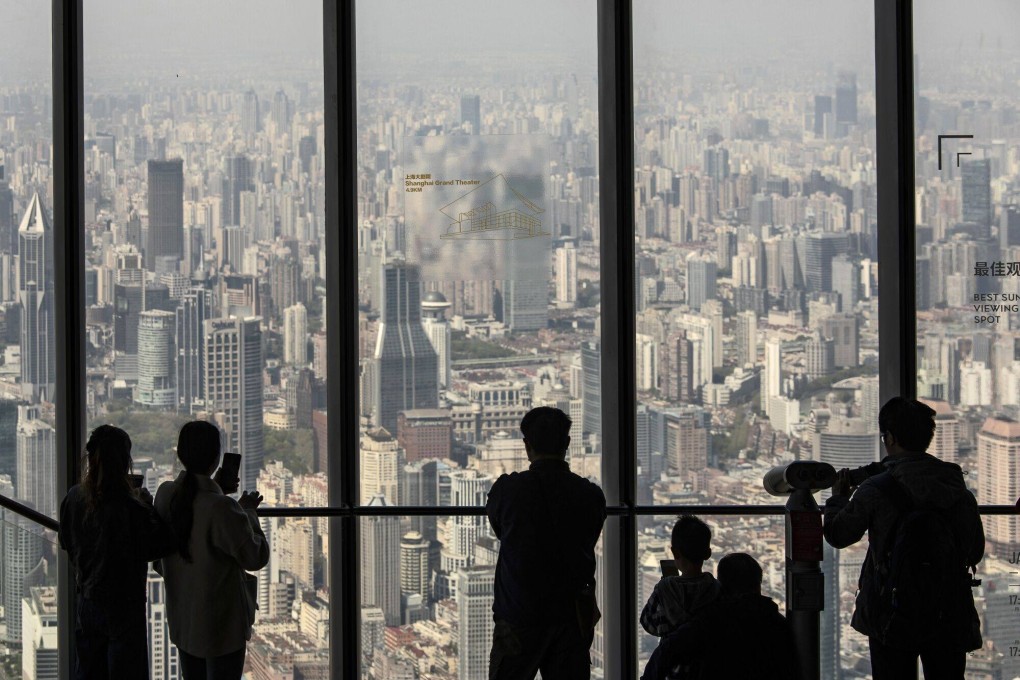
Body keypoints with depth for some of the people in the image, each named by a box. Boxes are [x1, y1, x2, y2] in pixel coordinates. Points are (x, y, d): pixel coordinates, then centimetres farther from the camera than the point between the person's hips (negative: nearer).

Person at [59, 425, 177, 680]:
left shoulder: (74, 498, -6)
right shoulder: (131, 509, -25)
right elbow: (161, 544, -17)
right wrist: (146, 504, -7)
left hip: (87, 604, 6)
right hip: (124, 608, -6)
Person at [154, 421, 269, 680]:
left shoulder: (165, 494, -5)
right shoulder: (222, 508, -26)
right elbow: (256, 556, -16)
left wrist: (215, 490, 12)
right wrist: (249, 512, -4)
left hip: (182, 618, 7)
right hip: (220, 624, -7)